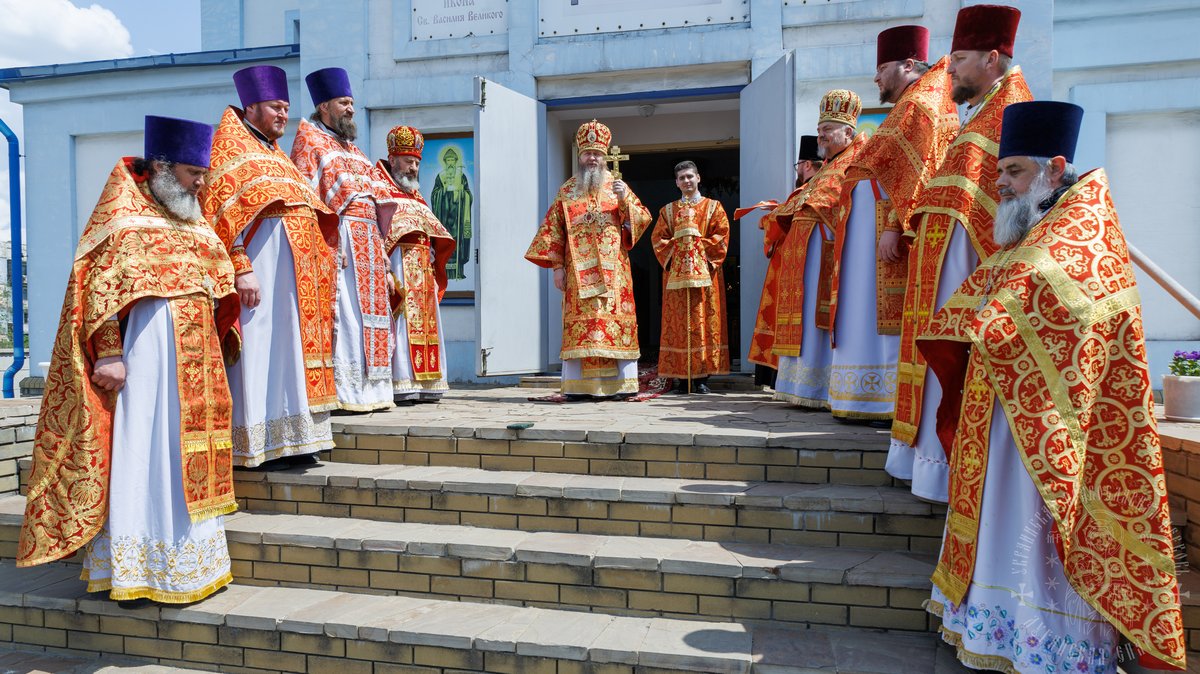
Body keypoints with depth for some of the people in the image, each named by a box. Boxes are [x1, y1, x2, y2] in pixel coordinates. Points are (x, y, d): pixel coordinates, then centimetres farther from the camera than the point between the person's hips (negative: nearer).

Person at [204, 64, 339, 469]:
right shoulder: (231, 145, 0)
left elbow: (307, 211, 25)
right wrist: (240, 268, -22)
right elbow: (221, 209, -12)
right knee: (260, 348, -8)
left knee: (291, 345, 6)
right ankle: (255, 445, -4)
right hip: (261, 259, -8)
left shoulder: (276, 155, 25)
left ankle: (288, 440, 10)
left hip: (294, 264, 9)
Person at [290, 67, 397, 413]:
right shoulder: (309, 140, 3)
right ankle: (342, 392, -10)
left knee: (368, 312, 6)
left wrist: (381, 252, 16)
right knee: (343, 313, -11)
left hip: (368, 242, 8)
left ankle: (368, 389, 10)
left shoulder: (351, 148, 26)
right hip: (337, 238, -8)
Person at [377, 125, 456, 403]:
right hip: (398, 263, -8)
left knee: (425, 320, 4)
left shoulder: (417, 197, 26)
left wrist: (432, 253, 10)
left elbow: (431, 233, 27)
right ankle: (399, 385, -13)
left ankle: (423, 384, 7)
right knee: (401, 322, -13)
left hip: (423, 267, 8)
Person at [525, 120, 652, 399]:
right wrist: (557, 266, 0)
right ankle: (579, 384, -6)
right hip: (578, 271, 0)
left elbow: (643, 219, 7)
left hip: (613, 270, 0)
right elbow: (553, 229, 9)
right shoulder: (567, 191, 14)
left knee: (616, 320, -6)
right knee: (580, 323, -7)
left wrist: (625, 200, -11)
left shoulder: (617, 187, 14)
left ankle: (621, 384, -4)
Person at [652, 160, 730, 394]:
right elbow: (658, 238, 8)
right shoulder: (668, 211, 17)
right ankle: (681, 378, -1)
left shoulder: (713, 207, 11)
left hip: (705, 274, -1)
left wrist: (702, 251, -10)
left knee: (704, 321, -6)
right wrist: (673, 255, -7)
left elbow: (721, 236, 1)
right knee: (677, 324, -3)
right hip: (675, 274, 2)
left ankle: (702, 377, -3)